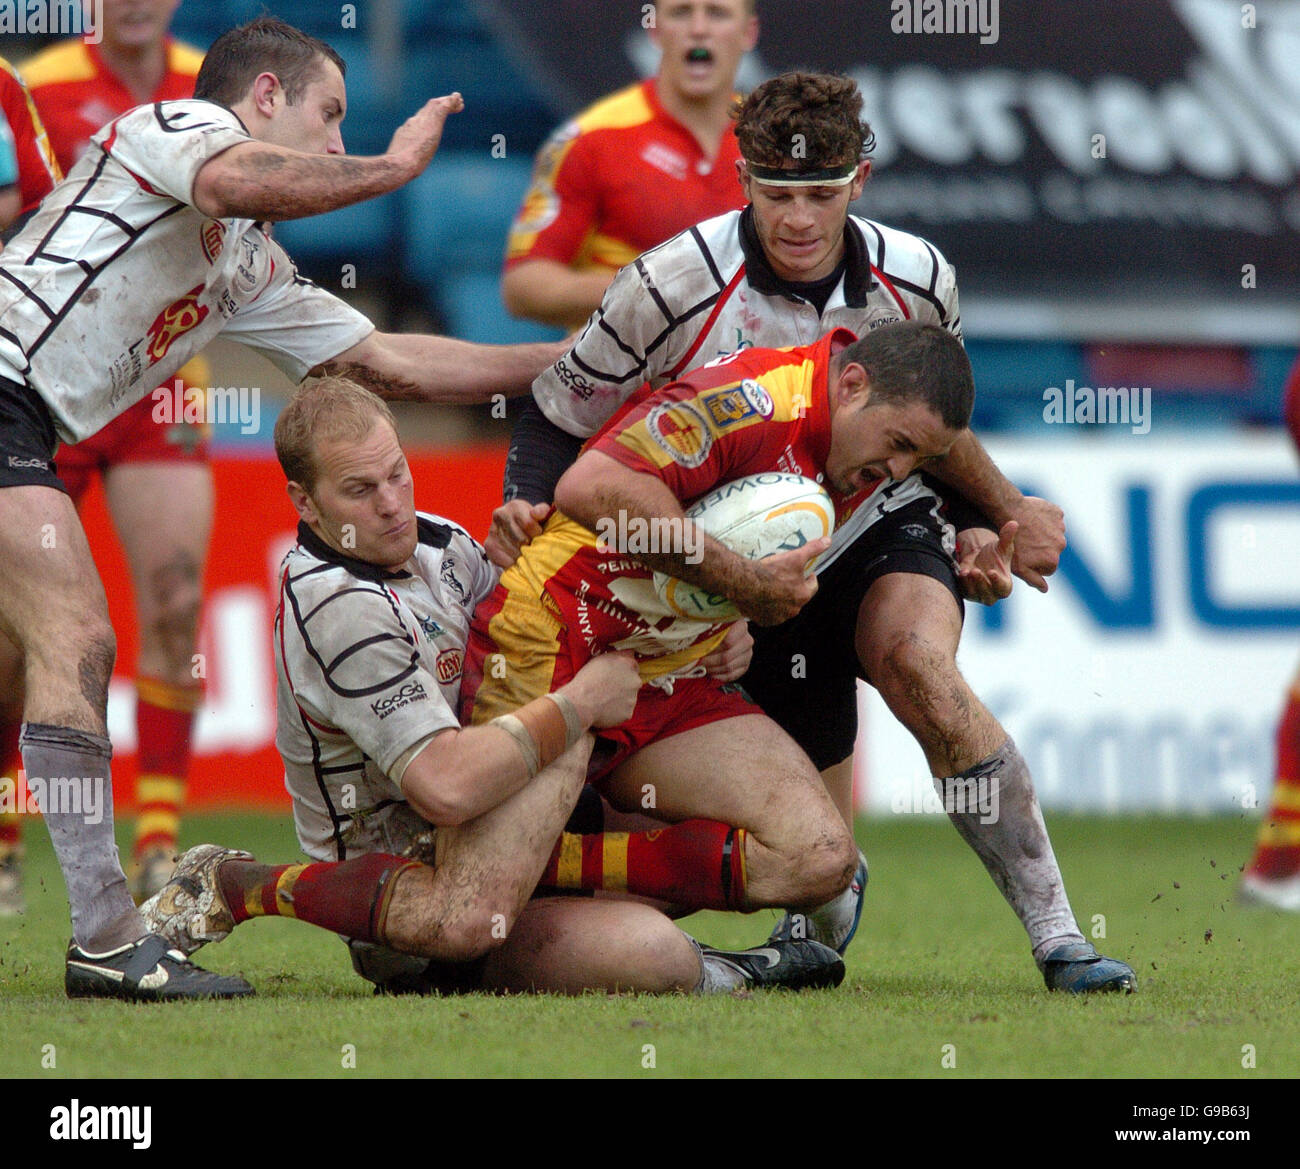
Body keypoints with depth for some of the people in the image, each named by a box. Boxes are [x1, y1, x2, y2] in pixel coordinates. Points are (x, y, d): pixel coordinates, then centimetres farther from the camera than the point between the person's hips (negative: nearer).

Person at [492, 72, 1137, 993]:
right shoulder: (671, 286, -20)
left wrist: (991, 524, 6)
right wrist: (524, 511, -24)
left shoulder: (916, 280, -10)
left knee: (917, 659, -34)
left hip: (886, 529, 0)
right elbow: (559, 417, -7)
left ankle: (1057, 935, -29)